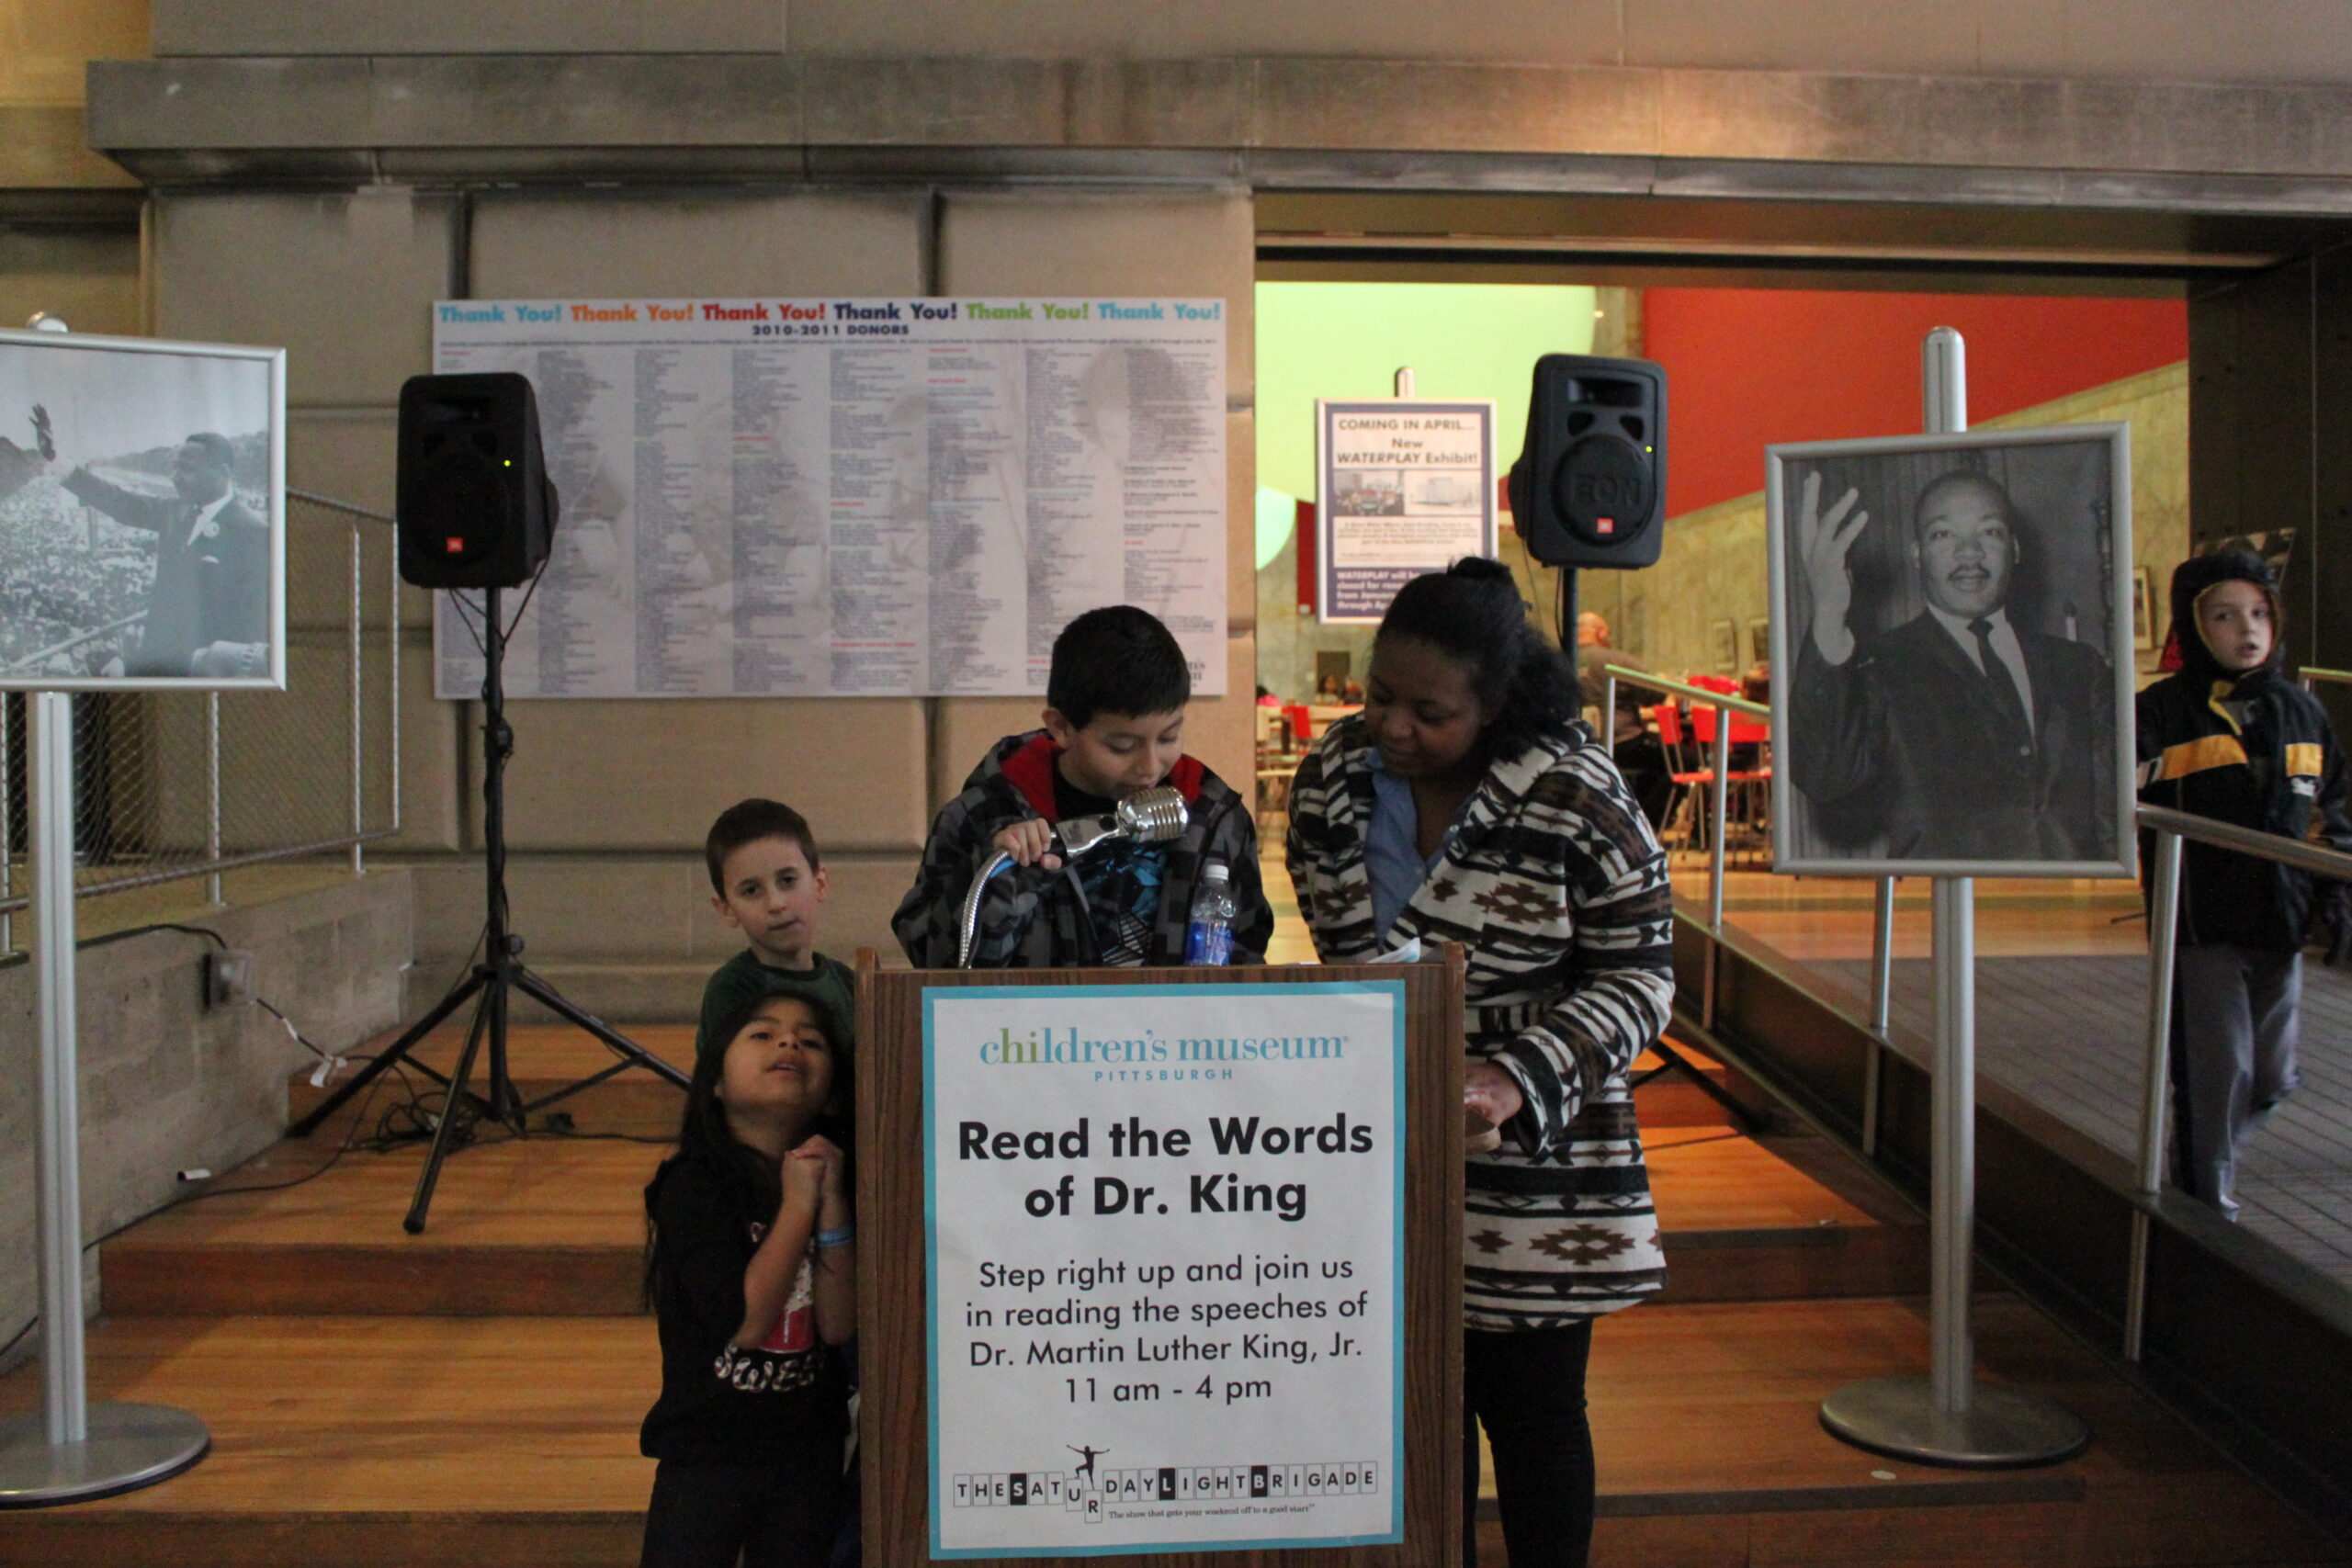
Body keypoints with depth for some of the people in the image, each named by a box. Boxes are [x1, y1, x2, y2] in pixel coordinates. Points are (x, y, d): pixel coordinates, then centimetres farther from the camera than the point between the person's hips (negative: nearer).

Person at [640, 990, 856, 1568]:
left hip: (810, 1452, 5)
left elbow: (840, 1326, -9)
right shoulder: (694, 1187, -15)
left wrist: (832, 1204, -17)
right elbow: (744, 1322, -24)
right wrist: (799, 1205, -19)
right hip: (706, 1453, -4)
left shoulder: (828, 1180, 0)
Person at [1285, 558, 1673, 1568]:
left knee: (1529, 1404, 9)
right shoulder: (1331, 777, 0)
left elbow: (1637, 980, -10)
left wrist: (1519, 1081, -23)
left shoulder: (1576, 797, -14)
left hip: (1532, 1169, -4)